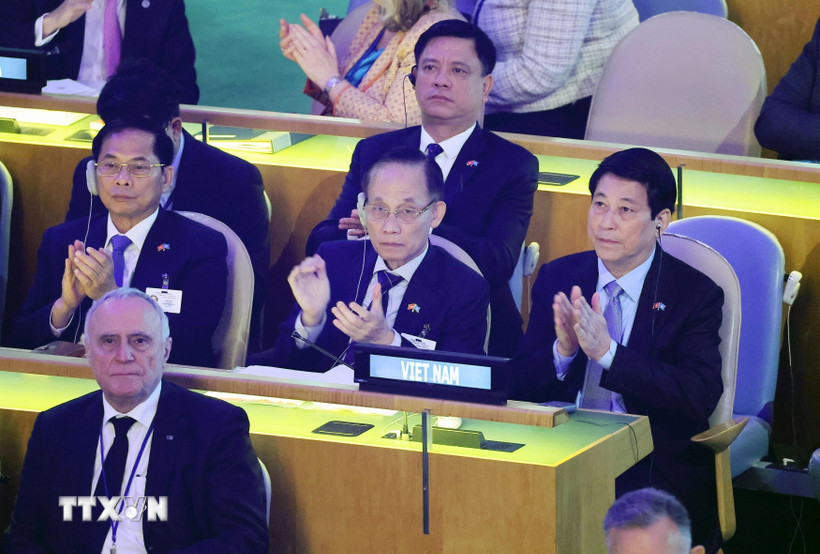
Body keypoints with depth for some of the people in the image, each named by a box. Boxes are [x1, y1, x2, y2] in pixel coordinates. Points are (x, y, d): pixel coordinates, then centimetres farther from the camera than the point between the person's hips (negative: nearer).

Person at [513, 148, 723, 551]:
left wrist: (606, 351, -23)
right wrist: (563, 351, -15)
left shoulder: (696, 294, -1)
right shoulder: (557, 278, 10)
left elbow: (700, 397, -15)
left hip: (657, 469, -4)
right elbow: (521, 386, 8)